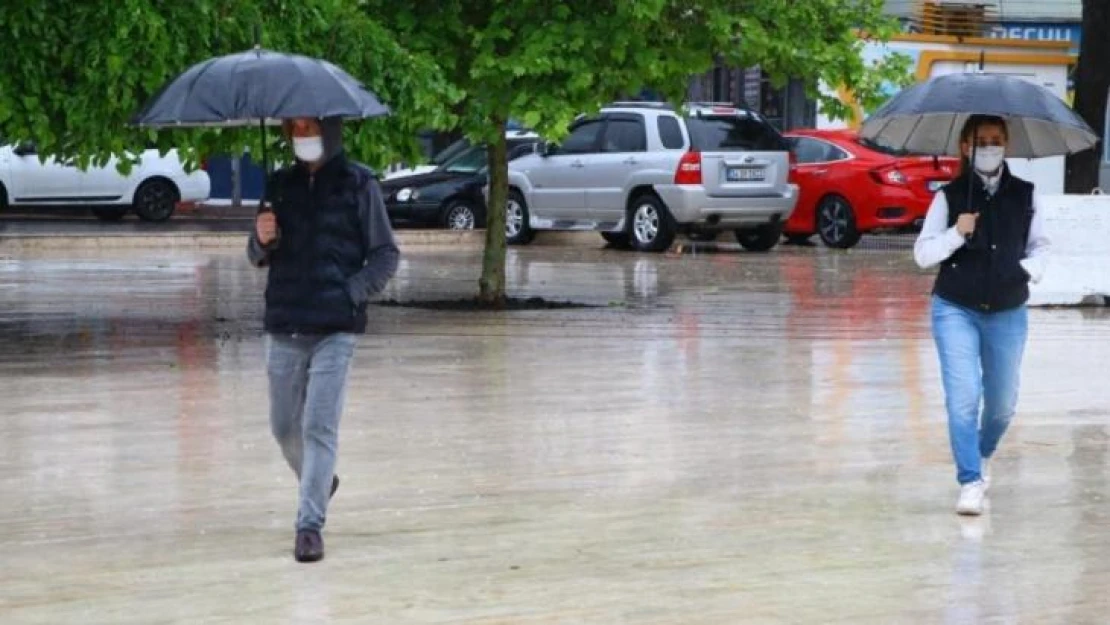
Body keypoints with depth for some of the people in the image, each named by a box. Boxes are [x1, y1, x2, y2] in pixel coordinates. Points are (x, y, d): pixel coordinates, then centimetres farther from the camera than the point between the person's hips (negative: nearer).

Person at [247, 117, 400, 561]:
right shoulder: (280, 185, 10)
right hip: (284, 325, 4)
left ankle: (310, 525, -7)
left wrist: (352, 293, -11)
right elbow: (259, 258, 16)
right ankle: (319, 483, 40)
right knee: (284, 426, 12)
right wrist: (262, 241, -7)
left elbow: (385, 254, 2)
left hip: (335, 328, -4)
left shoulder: (359, 185, 0)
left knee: (319, 427, -9)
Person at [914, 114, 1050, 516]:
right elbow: (922, 254, -4)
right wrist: (956, 234, -19)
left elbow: (1040, 244, 15)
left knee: (1002, 402, 14)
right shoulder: (950, 196, -4)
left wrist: (1030, 269, -5)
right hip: (956, 310, -3)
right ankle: (971, 483, -10)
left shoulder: (1024, 196, 2)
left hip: (1008, 313, 3)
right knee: (963, 397, -14)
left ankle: (984, 454, 43)